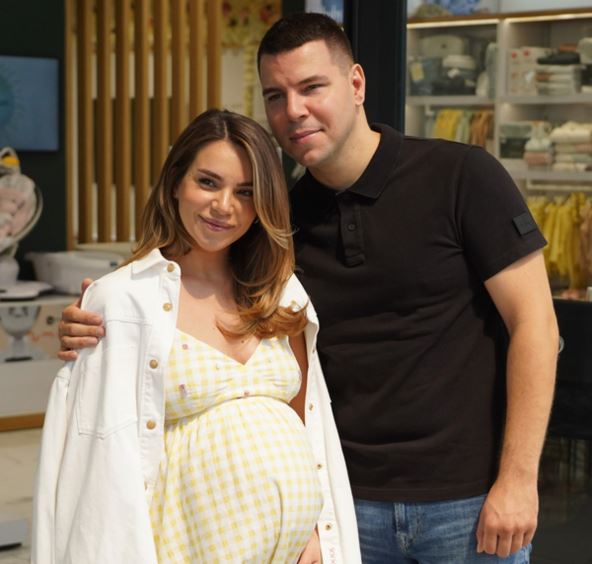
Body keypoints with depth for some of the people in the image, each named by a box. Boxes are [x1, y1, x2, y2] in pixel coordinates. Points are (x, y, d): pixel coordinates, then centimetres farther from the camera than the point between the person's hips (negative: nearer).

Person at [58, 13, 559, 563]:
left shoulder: (460, 176, -8)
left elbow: (533, 322, -8)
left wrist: (517, 479, -13)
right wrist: (98, 328, -10)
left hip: (469, 499, -3)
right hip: (351, 499, 3)